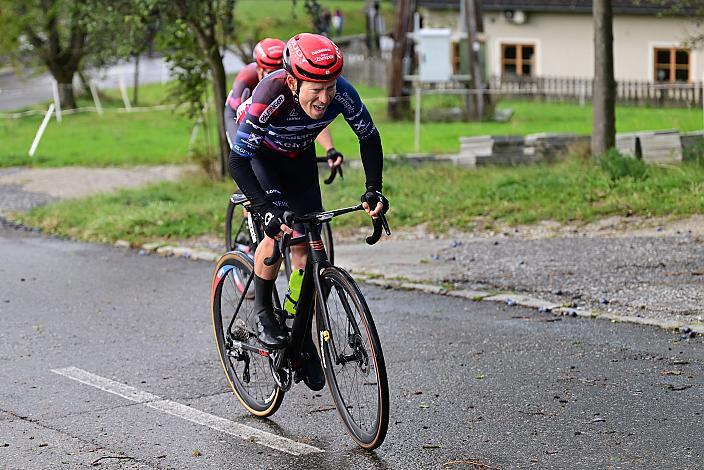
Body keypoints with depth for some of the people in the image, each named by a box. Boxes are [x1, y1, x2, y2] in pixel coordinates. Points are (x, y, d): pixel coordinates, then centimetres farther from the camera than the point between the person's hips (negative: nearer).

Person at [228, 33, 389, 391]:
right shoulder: (269, 97, -41)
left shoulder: (341, 93, -31)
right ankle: (262, 312, -6)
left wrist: (373, 190, -24)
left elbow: (369, 137, -14)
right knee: (278, 228, -27)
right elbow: (237, 161, -35)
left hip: (299, 156, 4)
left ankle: (303, 336, 13)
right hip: (257, 153, -4)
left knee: (306, 244, -2)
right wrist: (266, 209, -46)